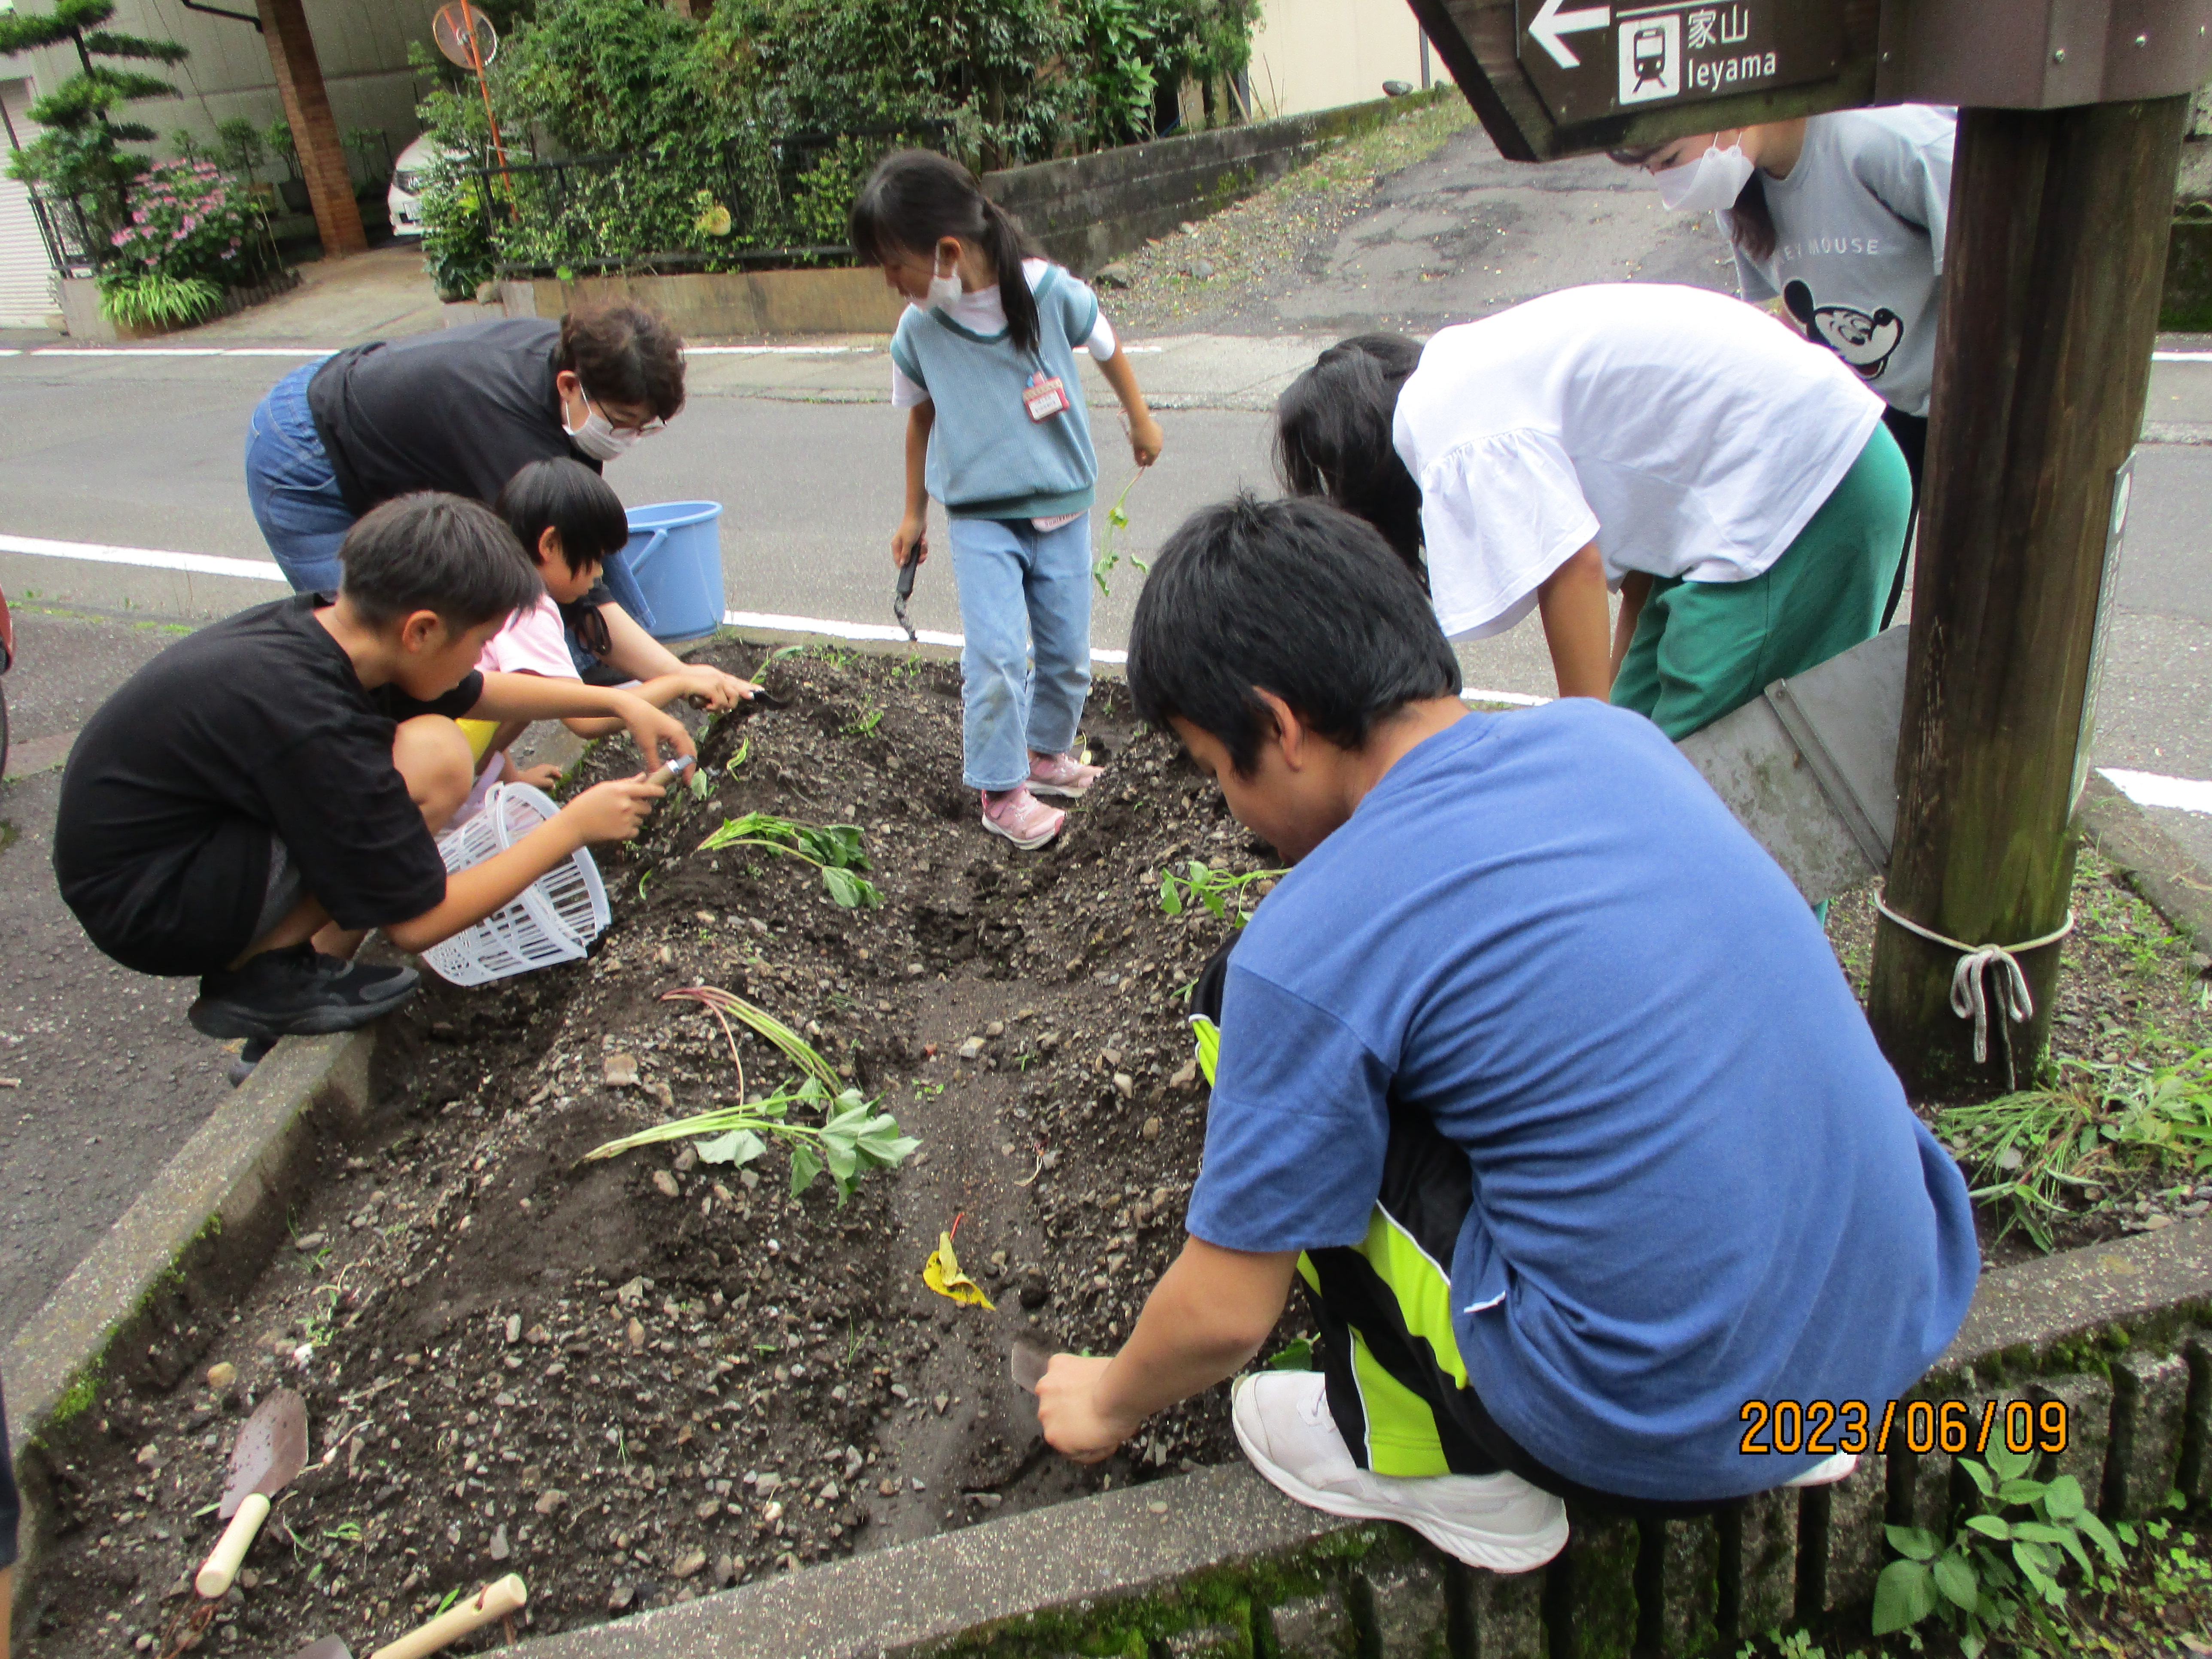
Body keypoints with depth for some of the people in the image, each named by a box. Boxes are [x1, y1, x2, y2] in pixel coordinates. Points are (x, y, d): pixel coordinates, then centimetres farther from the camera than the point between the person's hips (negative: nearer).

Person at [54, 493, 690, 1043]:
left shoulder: (323, 627, -6)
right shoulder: (311, 727, -31)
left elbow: (476, 694, 15)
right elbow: (417, 922, -22)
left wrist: (620, 702, 11)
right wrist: (573, 826, -16)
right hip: (144, 908, -10)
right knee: (435, 759, -23)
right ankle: (261, 979, -10)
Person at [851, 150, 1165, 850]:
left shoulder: (1050, 291, -15)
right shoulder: (918, 330, -9)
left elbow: (1107, 349, 3)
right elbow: (921, 418, 6)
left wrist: (1140, 421, 17)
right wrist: (913, 513, 13)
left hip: (1061, 504, 1)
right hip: (979, 516, 0)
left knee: (1066, 649, 9)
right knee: (996, 653, -12)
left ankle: (1046, 750, 33)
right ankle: (1001, 789, 3)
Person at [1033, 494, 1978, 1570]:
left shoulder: (1308, 951, -18)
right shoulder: (1611, 735, 1)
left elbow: (1226, 1313, -7)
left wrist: (1110, 1403, 15)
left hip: (1664, 1429, -7)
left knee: (1237, 1008, -3)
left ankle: (1448, 1469, 11)